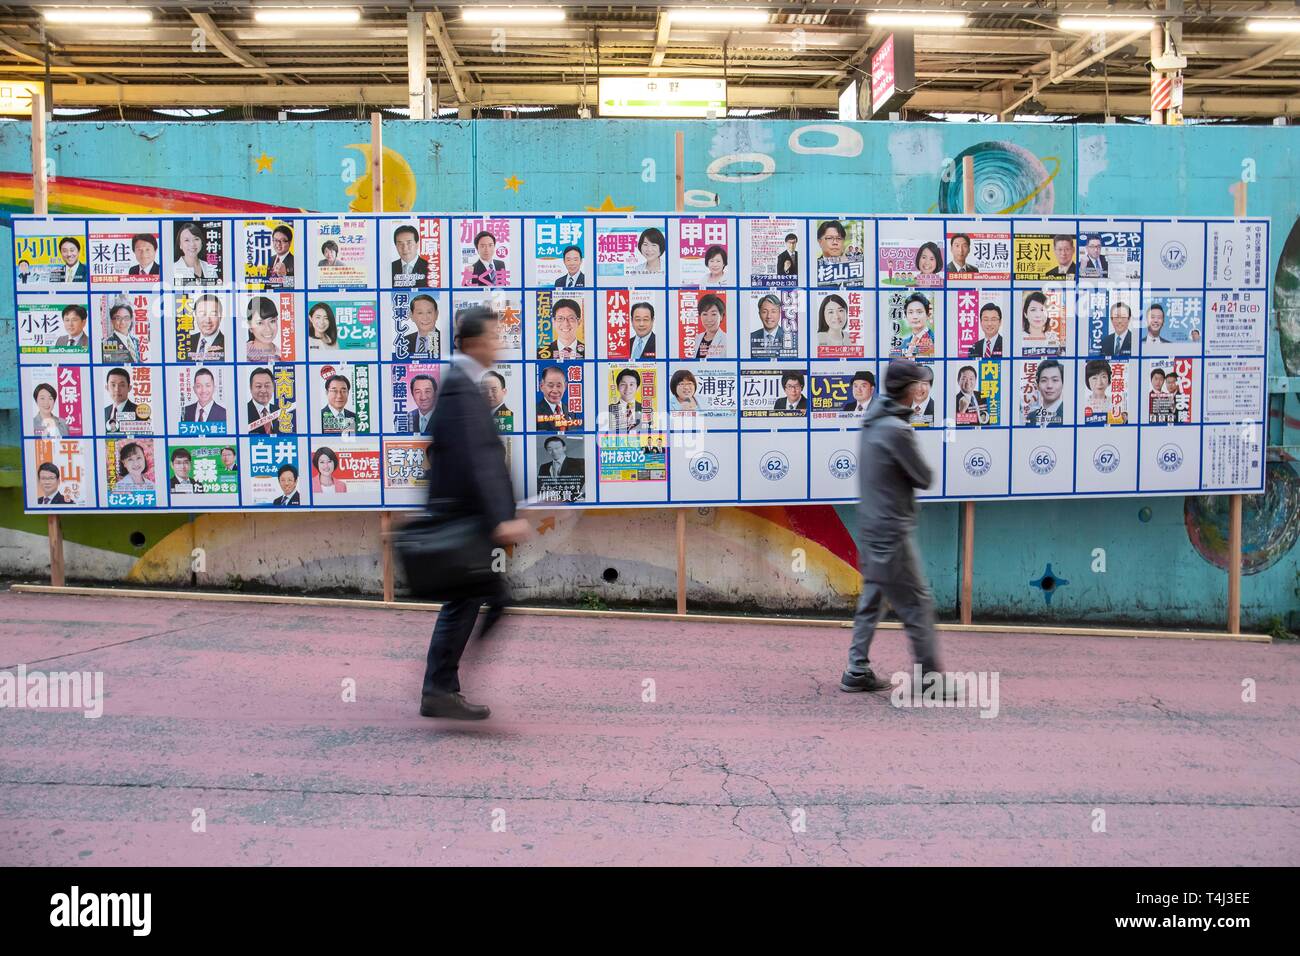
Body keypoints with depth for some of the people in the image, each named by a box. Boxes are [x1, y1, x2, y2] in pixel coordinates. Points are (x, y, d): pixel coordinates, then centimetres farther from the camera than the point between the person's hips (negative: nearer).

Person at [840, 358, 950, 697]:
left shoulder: (873, 420, 7)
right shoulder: (897, 430, -20)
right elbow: (924, 478, -14)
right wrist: (921, 471, 7)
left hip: (871, 527, 10)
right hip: (892, 532, -10)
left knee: (872, 598, 15)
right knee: (918, 602, -1)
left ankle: (858, 672, 19)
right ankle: (930, 677, 5)